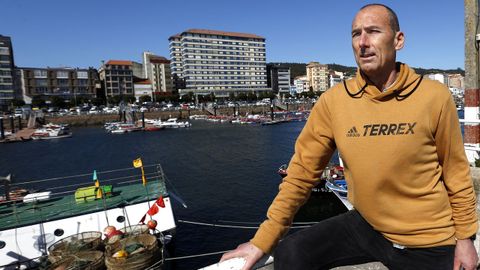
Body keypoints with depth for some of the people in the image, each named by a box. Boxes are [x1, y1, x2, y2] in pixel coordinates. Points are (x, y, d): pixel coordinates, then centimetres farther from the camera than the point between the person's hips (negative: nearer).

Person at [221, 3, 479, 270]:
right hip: (366, 226, 1)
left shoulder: (435, 97, -14)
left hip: (429, 241, 0)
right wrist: (262, 241, -11)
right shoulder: (333, 101, -13)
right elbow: (302, 171, -10)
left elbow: (456, 172, -2)